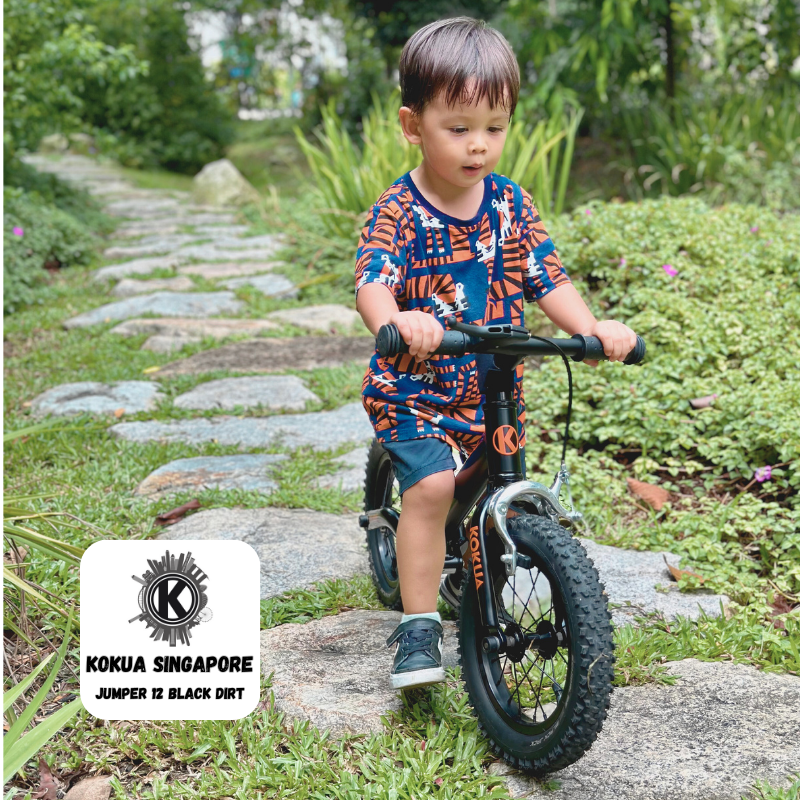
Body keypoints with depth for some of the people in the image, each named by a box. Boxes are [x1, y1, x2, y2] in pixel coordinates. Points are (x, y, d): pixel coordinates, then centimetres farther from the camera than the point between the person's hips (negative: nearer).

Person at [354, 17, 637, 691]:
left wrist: (592, 329, -17)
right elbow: (372, 281, -27)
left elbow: (547, 279, 1)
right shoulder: (399, 211, -13)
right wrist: (395, 320, -51)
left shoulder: (512, 205, 1)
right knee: (431, 486, -23)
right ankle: (419, 624, -9)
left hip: (495, 389, 5)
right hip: (415, 388, -4)